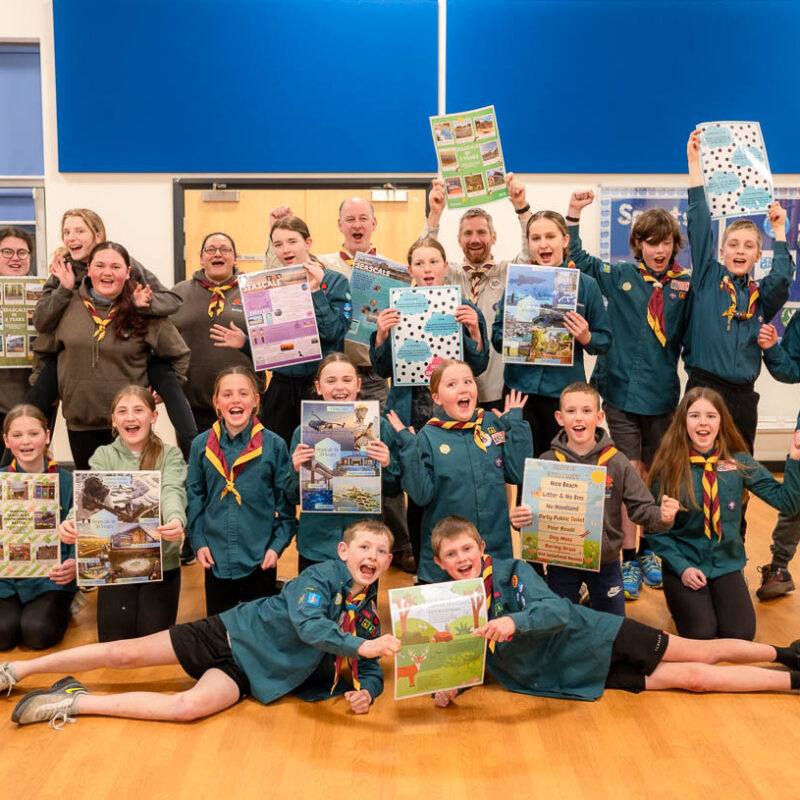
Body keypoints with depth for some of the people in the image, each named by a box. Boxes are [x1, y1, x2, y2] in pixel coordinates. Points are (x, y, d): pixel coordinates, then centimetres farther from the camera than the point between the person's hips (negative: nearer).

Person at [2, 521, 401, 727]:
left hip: (250, 675, 3)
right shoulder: (322, 576, -15)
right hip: (233, 633, -3)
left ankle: (76, 702, -10)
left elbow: (372, 669, 7)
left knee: (190, 706, -26)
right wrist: (361, 645, -41)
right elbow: (308, 625, -30)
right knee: (123, 653, -8)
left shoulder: (370, 618, 1)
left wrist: (366, 691, -16)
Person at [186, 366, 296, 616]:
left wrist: (278, 544, -9)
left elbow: (287, 501, -2)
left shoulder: (273, 445, -5)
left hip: (260, 560, -2)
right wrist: (198, 541, -3)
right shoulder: (201, 445, 0)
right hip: (215, 558, 2)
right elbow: (194, 497, 5)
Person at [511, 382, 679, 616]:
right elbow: (533, 511, -3)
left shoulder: (617, 462, -8)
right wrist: (518, 519, -24)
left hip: (605, 563, 0)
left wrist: (662, 515, -28)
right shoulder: (547, 462, -8)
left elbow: (641, 509, -8)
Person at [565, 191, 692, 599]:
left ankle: (650, 549, 31)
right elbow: (576, 259, 9)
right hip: (622, 389, -1)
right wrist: (573, 216, -1)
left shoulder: (685, 285, -1)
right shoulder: (620, 275, 0)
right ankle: (628, 558, 9)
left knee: (655, 475, 15)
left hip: (661, 394, 1)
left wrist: (687, 297, -14)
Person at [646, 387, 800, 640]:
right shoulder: (668, 467, -10)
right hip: (684, 565, -2)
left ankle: (716, 597, 15)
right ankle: (680, 600, 12)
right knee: (701, 635, -19)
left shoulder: (739, 462, -4)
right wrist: (681, 567, -14)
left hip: (727, 564, 2)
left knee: (740, 635, -15)